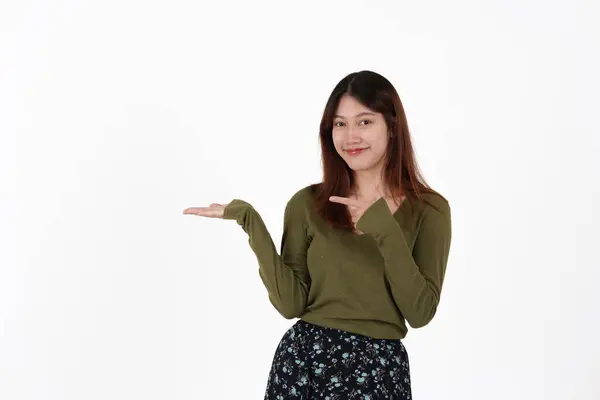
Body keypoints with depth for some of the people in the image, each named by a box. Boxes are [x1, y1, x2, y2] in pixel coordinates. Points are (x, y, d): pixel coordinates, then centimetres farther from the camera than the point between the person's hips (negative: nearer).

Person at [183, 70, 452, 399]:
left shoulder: (428, 210, -4)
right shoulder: (308, 204, 0)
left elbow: (420, 313, -12)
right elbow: (291, 303, -6)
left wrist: (386, 232, -21)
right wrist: (250, 223, -13)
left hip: (381, 370, -1)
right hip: (304, 361, 1)